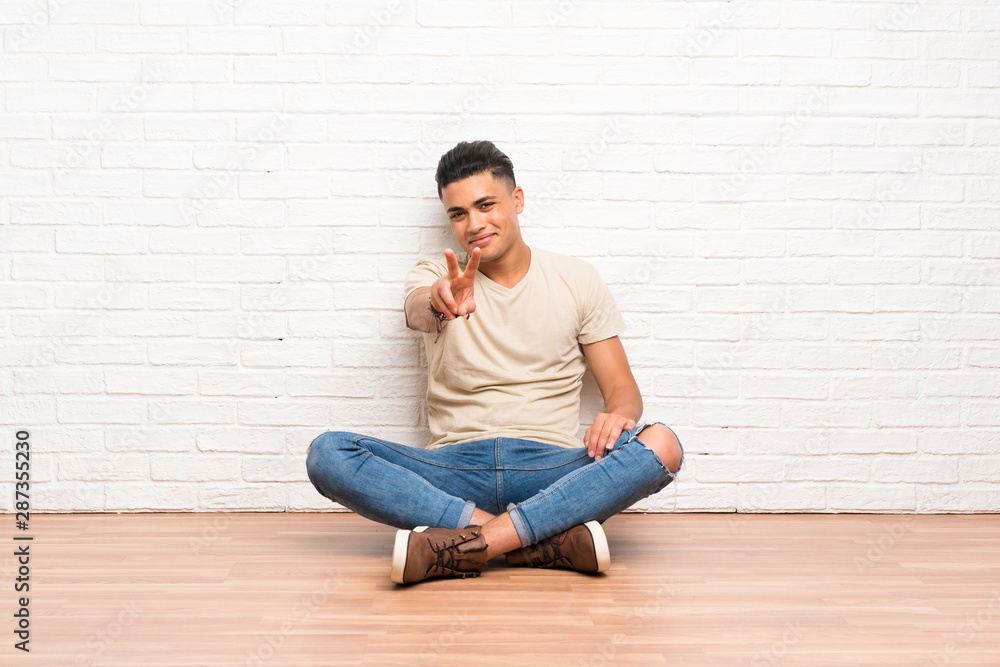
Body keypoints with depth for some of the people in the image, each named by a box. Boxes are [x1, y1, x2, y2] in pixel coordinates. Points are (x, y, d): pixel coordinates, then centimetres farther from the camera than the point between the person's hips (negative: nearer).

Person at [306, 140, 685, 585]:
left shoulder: (576, 280, 11)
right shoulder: (435, 277, 9)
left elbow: (622, 388, 9)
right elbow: (417, 309, -17)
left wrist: (619, 414, -16)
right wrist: (439, 302, -42)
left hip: (551, 471, 0)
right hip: (456, 468, 0)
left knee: (662, 446, -28)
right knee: (327, 453, -25)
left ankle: (466, 545, -33)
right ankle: (549, 539, -31)